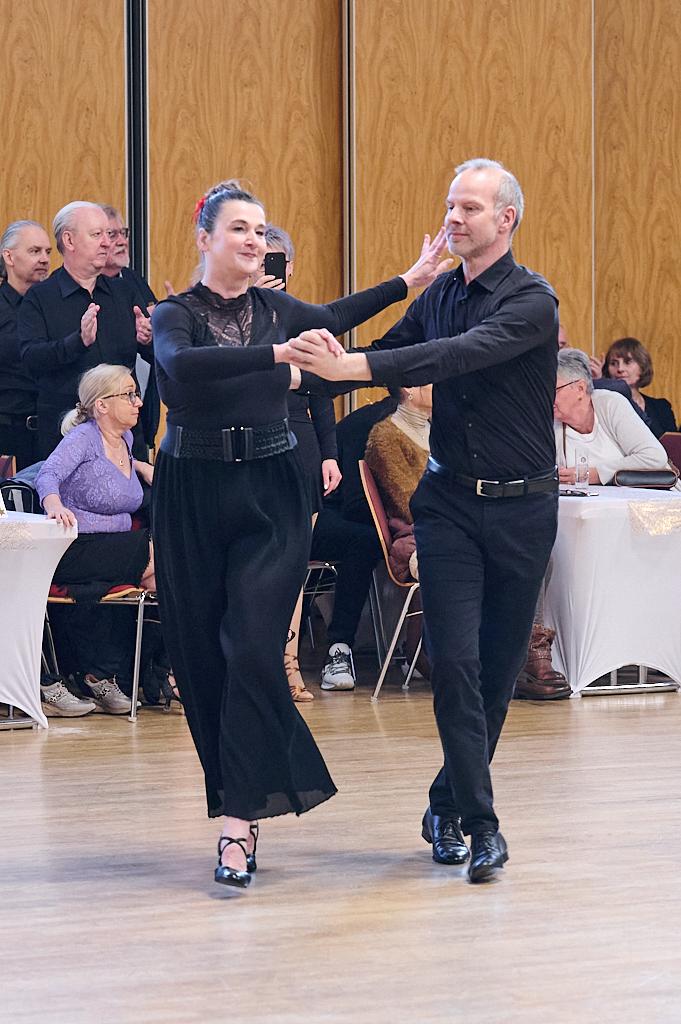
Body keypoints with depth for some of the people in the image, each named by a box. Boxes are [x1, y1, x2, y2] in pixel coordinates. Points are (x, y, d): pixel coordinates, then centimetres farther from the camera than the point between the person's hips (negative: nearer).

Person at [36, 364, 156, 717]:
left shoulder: (123, 439, 15)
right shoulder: (83, 437, -8)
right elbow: (49, 474, -25)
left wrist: (139, 465, 23)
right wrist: (55, 506, -46)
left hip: (115, 549, 8)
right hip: (74, 552, -8)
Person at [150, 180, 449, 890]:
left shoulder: (277, 310, 9)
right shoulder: (176, 315, -3)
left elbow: (334, 318, 30)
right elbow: (182, 364, -26)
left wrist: (410, 280, 29)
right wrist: (277, 354, -33)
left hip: (271, 493, 1)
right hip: (194, 493, -1)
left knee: (254, 647, -13)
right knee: (201, 654, 4)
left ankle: (239, 818, -15)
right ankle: (253, 790, 23)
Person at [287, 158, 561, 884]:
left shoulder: (531, 300, -12)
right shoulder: (440, 295, 7)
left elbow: (461, 355, -27)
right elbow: (389, 353, 9)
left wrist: (351, 366, -37)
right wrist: (313, 371, -13)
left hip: (521, 504, -3)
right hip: (450, 501, 3)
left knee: (499, 666, 6)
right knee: (455, 662, -9)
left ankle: (449, 806, 22)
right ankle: (480, 824, -7)